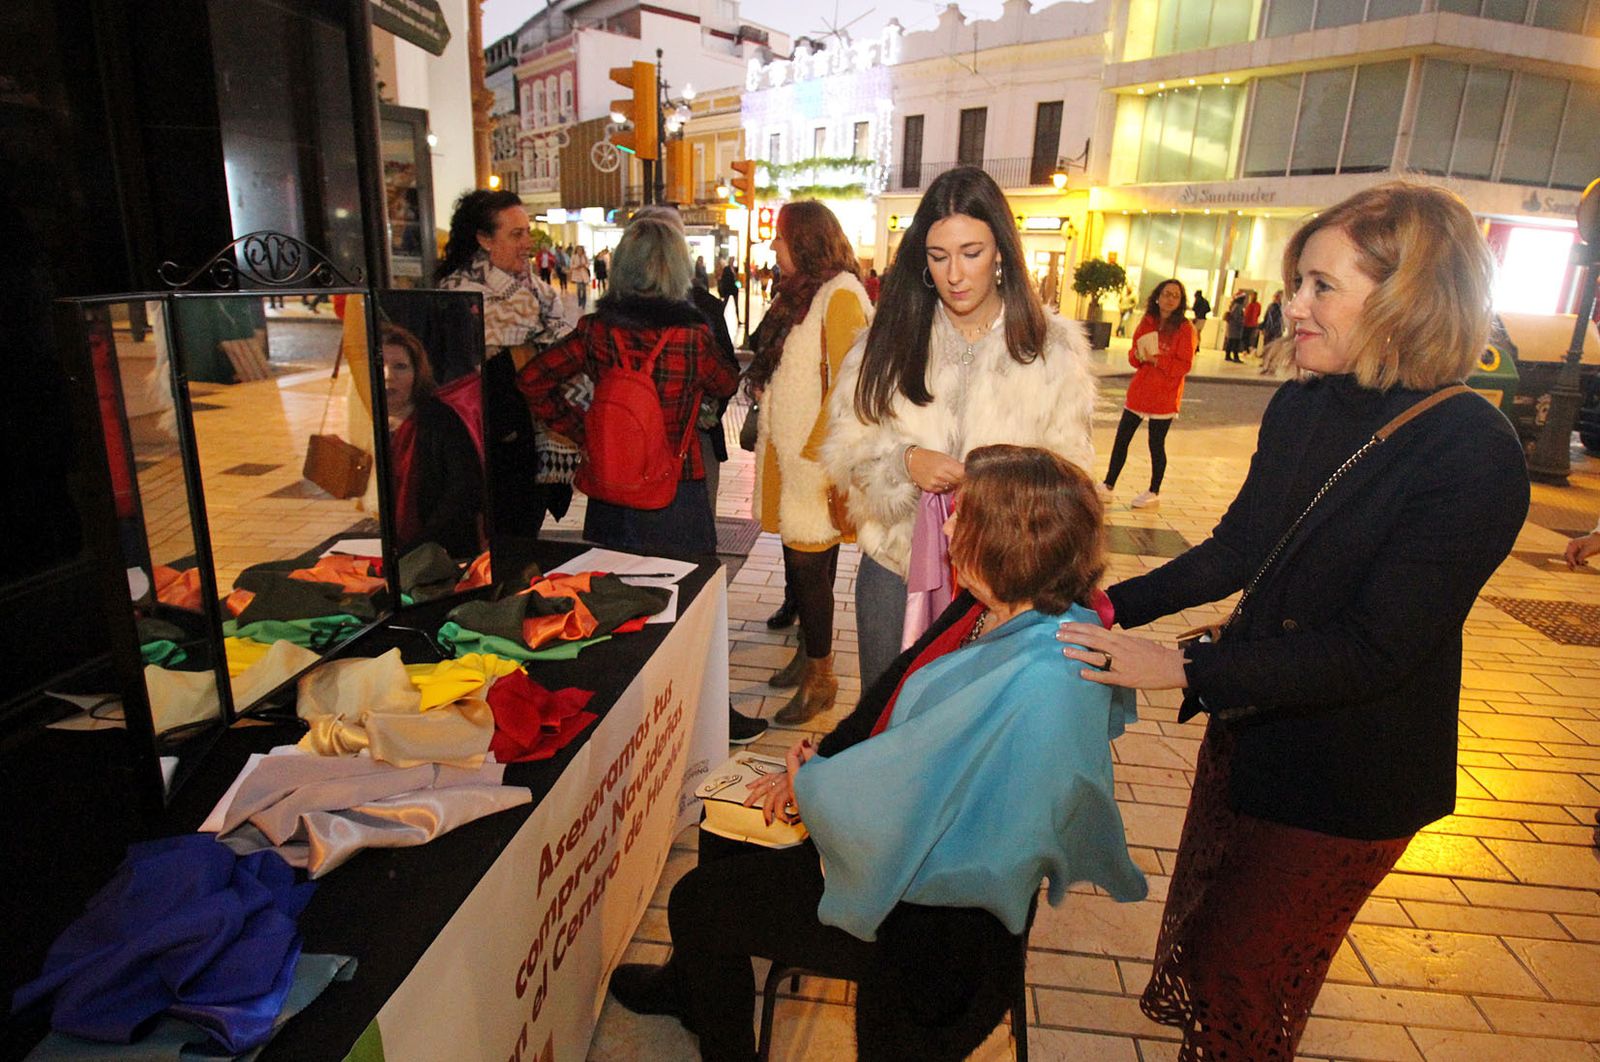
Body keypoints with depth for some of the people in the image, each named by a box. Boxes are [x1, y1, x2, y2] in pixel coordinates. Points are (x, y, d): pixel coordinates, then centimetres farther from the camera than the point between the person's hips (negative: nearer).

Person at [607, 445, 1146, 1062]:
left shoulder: (1036, 686, -36)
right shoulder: (999, 611, -7)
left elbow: (906, 805, -31)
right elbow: (895, 700, 5)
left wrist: (811, 783, -13)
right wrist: (818, 762, -4)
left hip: (930, 911, -9)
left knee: (698, 904, 5)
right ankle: (690, 986, 48)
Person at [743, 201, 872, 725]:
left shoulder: (840, 295, -13)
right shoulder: (796, 293, 15)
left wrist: (813, 449, -16)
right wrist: (764, 426, 9)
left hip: (813, 458, -8)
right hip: (786, 453, 8)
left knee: (809, 564, -2)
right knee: (801, 562, 15)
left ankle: (820, 679, 12)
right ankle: (809, 652, 30)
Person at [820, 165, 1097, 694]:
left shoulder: (1053, 347, -2)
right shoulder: (891, 338, 0)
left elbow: (1068, 464, -2)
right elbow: (845, 443, 0)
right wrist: (904, 461, -20)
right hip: (894, 566, 1)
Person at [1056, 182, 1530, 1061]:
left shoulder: (1474, 456, -26)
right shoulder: (1301, 407, -5)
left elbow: (1374, 650, -27)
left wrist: (1182, 668, -31)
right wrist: (1111, 605, -5)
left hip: (1347, 776, -6)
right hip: (1250, 725, 7)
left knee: (1243, 985, 13)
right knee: (1193, 932, 27)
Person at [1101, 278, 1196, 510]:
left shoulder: (1184, 328, -7)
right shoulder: (1147, 322, 7)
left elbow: (1185, 365, -12)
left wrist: (1155, 359, -20)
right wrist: (1138, 355, -10)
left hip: (1164, 396, -5)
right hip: (1139, 391, 5)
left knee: (1156, 444, 3)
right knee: (1122, 438, 8)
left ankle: (1154, 493, 17)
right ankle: (1109, 485, 19)